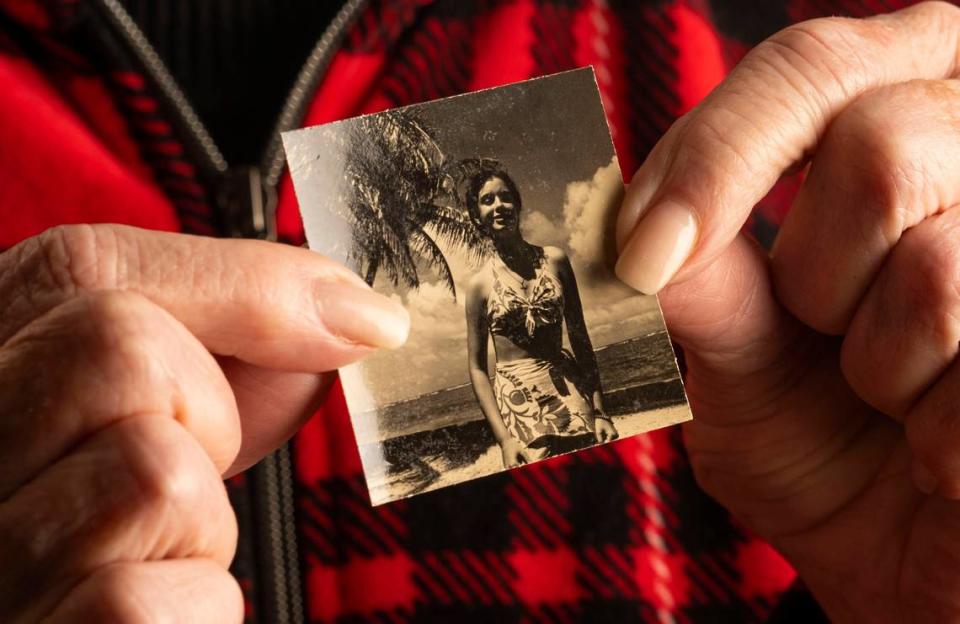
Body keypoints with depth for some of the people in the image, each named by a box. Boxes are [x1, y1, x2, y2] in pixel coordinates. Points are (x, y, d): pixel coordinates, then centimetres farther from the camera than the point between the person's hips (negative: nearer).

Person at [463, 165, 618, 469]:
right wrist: (503, 438, -9)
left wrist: (600, 412, 3)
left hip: (569, 388, 2)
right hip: (518, 399, -2)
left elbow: (580, 338, 7)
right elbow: (477, 368, 0)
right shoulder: (480, 284, -1)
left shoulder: (554, 260, 4)